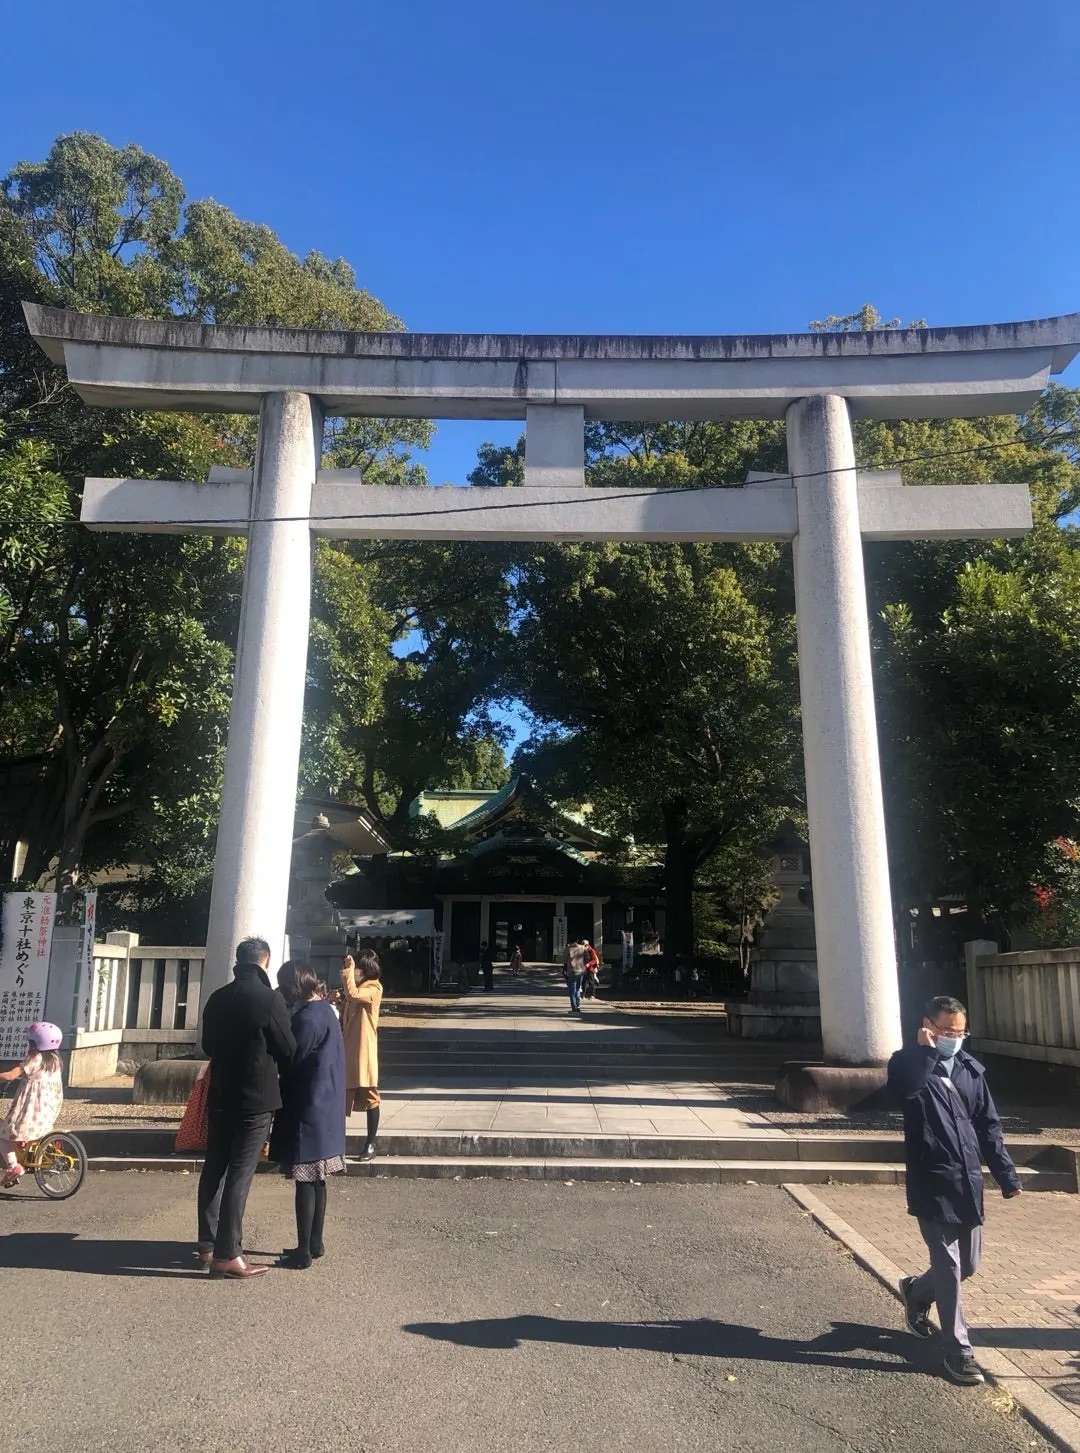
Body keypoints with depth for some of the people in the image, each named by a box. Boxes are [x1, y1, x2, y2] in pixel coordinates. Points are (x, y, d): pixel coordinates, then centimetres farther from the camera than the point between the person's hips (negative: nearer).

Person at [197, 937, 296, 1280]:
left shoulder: (217, 998, 2)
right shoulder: (270, 999, -15)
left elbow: (208, 1046, 13)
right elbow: (288, 1049, -8)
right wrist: (272, 1063, 13)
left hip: (220, 1096, 6)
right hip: (256, 1098, -6)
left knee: (214, 1169, 15)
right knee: (239, 1175, -3)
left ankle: (208, 1245, 24)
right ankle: (227, 1256, 0)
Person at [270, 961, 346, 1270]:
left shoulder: (307, 1018, -20)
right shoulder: (325, 1010, 9)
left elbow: (290, 1062, -15)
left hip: (307, 1111, -9)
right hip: (325, 1110, 9)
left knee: (305, 1181, -1)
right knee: (316, 1180, 16)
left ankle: (303, 1252, 8)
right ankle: (315, 1243, 26)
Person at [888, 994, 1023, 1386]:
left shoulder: (971, 1069, 7)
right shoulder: (911, 1063, -9)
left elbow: (989, 1126, 11)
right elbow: (901, 1089, -33)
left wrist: (1006, 1175, 7)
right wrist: (926, 1050, -30)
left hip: (969, 1182, 6)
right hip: (933, 1184, -6)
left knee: (968, 1264, 16)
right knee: (949, 1268, -1)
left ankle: (916, 1291, 42)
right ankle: (958, 1351, 14)